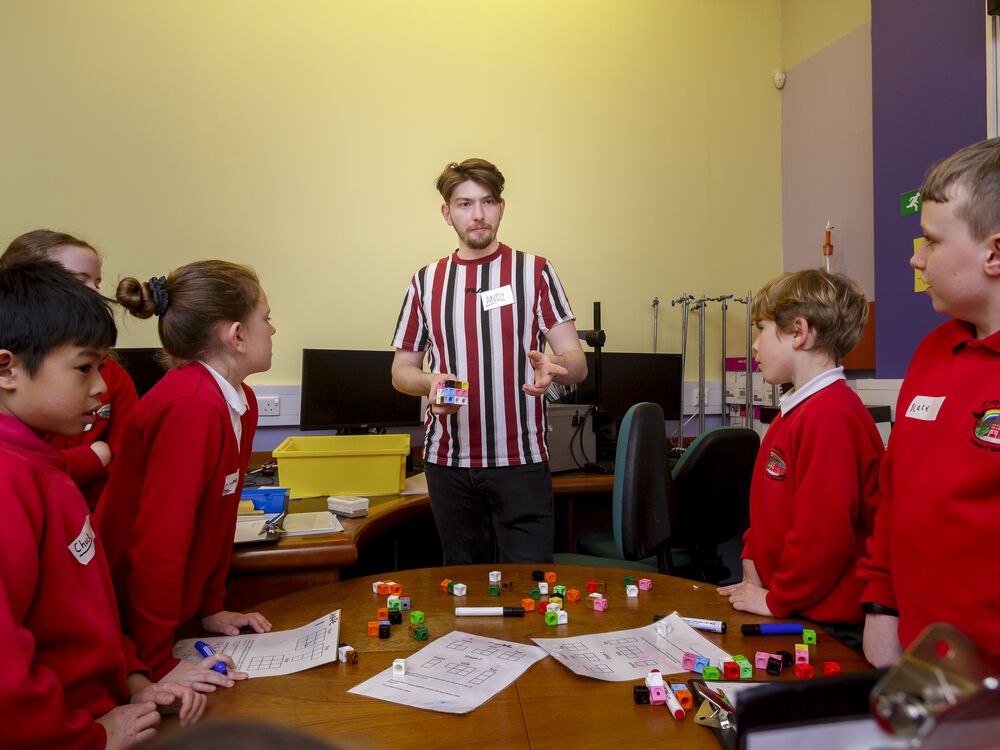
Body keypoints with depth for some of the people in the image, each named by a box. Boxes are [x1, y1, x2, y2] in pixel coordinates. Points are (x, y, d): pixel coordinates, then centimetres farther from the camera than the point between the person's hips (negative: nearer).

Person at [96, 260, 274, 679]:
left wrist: (211, 609, 9)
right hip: (126, 633, -8)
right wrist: (160, 668, -22)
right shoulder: (190, 408, -28)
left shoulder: (241, 401, -1)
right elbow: (158, 544, -28)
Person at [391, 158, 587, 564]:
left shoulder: (535, 272, 2)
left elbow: (577, 363, -4)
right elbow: (401, 369, 10)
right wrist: (429, 382, -13)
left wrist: (554, 366, -27)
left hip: (520, 458, -2)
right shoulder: (426, 282, 9)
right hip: (448, 459, 3)